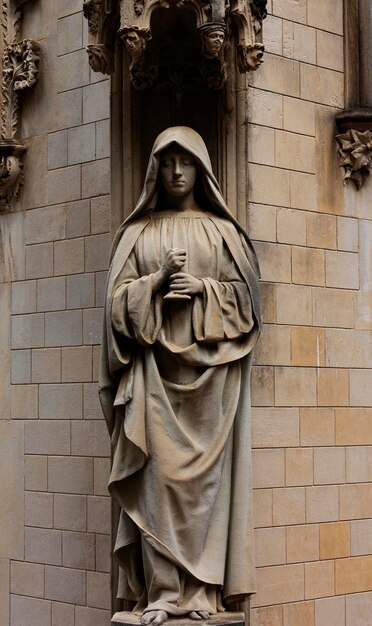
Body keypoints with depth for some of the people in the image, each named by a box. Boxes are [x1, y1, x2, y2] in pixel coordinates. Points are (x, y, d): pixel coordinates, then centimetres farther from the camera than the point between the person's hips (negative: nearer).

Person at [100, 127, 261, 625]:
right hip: (156, 365, 0)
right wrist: (158, 281, -11)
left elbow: (245, 294, 7)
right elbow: (119, 298, 6)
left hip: (209, 365, 0)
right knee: (160, 472, -7)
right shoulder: (138, 232, 13)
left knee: (205, 474, -4)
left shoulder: (222, 231, 11)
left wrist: (201, 287, -9)